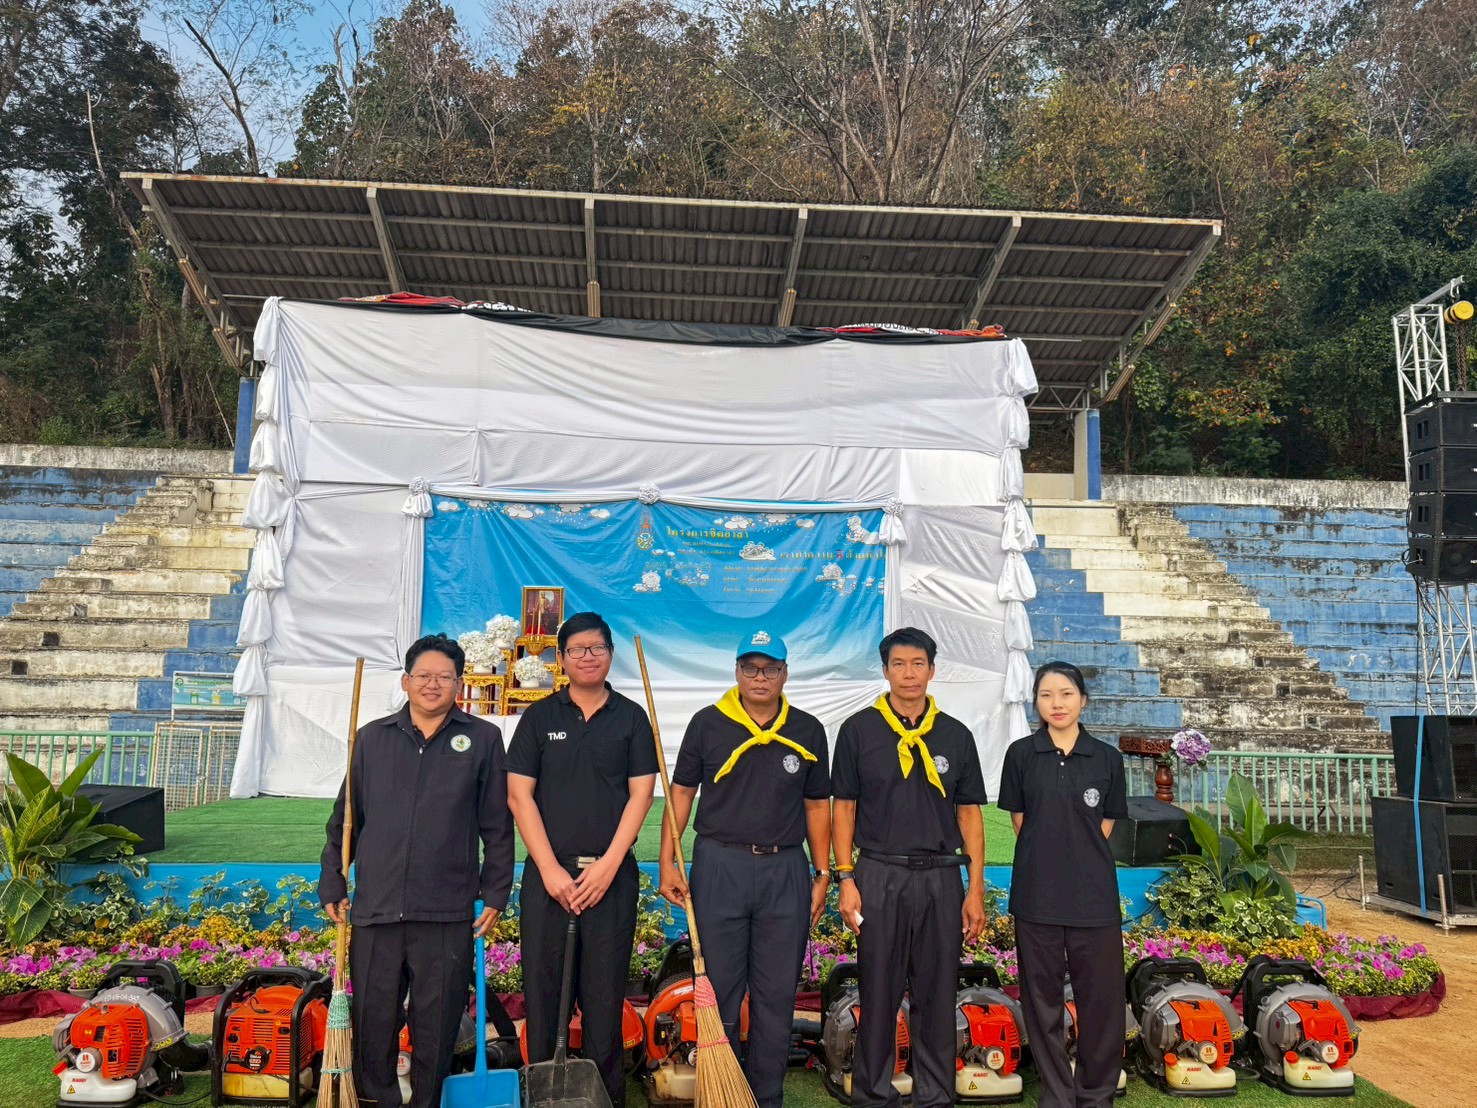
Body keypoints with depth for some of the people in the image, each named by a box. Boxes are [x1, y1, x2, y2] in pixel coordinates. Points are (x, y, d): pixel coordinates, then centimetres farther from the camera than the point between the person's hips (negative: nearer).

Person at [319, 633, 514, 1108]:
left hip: (447, 912, -2)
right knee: (373, 1024, 10)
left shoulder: (482, 739, 3)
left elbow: (497, 825, 5)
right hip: (376, 907, 2)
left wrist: (495, 892, 3)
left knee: (436, 1028, 8)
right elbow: (344, 818, 14)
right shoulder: (373, 737, 9)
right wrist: (332, 884, 11)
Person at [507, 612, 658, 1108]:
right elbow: (519, 794, 0)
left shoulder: (631, 717, 5)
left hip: (611, 873, 0)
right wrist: (549, 868, -8)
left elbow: (641, 793, 0)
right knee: (542, 987, 4)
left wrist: (607, 866, -9)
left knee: (605, 992, 4)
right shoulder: (539, 717, 5)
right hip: (547, 871, 0)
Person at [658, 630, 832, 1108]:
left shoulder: (808, 731, 6)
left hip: (786, 870, 2)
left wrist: (822, 874, 7)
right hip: (719, 866, -1)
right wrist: (668, 862, -2)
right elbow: (681, 793, 4)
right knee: (718, 991, 6)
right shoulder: (708, 723, 2)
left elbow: (817, 805, 10)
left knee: (777, 995, 8)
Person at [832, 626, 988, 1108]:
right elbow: (843, 808, 2)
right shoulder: (858, 730, 2)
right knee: (878, 994, 5)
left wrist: (976, 889, 3)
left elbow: (969, 815, 8)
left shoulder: (956, 735, 8)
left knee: (937, 995, 8)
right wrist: (845, 880, -5)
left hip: (941, 878, 2)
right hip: (878, 876, -2)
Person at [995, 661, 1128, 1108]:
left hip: (1094, 895, 0)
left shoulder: (1107, 758, 3)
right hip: (1037, 893, 0)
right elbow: (1020, 821, 7)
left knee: (1101, 996, 4)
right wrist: (1049, 856, 4)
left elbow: (1104, 827, 9)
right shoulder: (1021, 754, 1)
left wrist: (1075, 854, 4)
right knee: (1043, 996, 8)